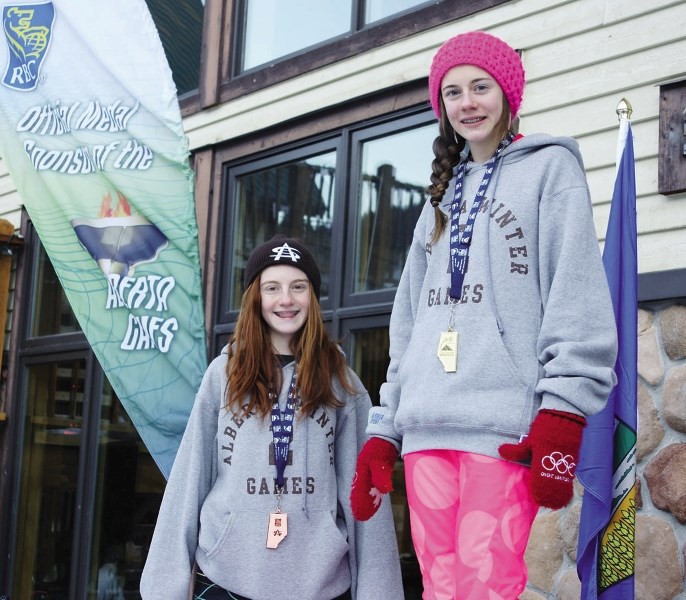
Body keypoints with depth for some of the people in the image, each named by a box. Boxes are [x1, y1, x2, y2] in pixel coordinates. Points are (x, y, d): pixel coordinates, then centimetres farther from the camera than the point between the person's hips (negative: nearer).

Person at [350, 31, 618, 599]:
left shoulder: (550, 168, 7)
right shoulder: (442, 197, 25)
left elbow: (578, 297, -5)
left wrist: (562, 414, -15)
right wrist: (383, 431, 16)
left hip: (505, 425, -6)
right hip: (428, 429, 6)